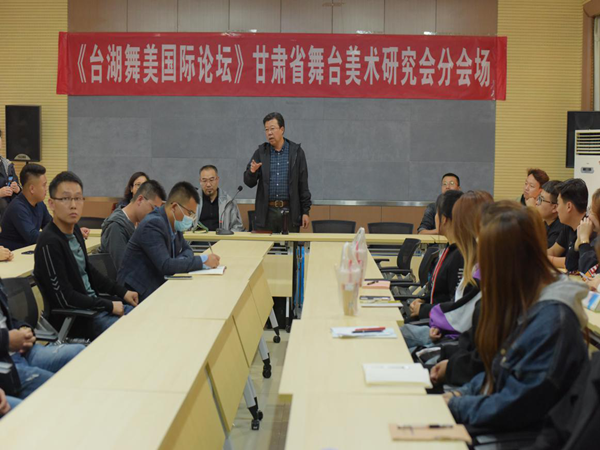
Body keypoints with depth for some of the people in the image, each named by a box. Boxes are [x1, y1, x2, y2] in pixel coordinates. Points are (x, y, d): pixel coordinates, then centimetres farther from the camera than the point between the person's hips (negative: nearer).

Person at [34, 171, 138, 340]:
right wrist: (109, 306, -16)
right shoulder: (49, 243, -22)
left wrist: (122, 292, 10)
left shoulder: (74, 229, 4)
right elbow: (65, 298, -23)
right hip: (73, 319, -9)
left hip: (94, 303, 9)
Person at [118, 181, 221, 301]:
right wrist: (203, 261, -21)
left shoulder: (174, 224, 5)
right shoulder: (153, 224, -21)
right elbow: (165, 265, -27)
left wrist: (180, 262, -7)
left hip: (158, 286, 8)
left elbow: (186, 250, 17)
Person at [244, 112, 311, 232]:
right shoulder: (260, 152, 6)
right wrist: (252, 171, -17)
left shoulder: (296, 151, 1)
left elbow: (303, 184, 2)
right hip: (266, 212, 1)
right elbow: (249, 182, 5)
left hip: (290, 211, -1)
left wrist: (306, 211, 0)